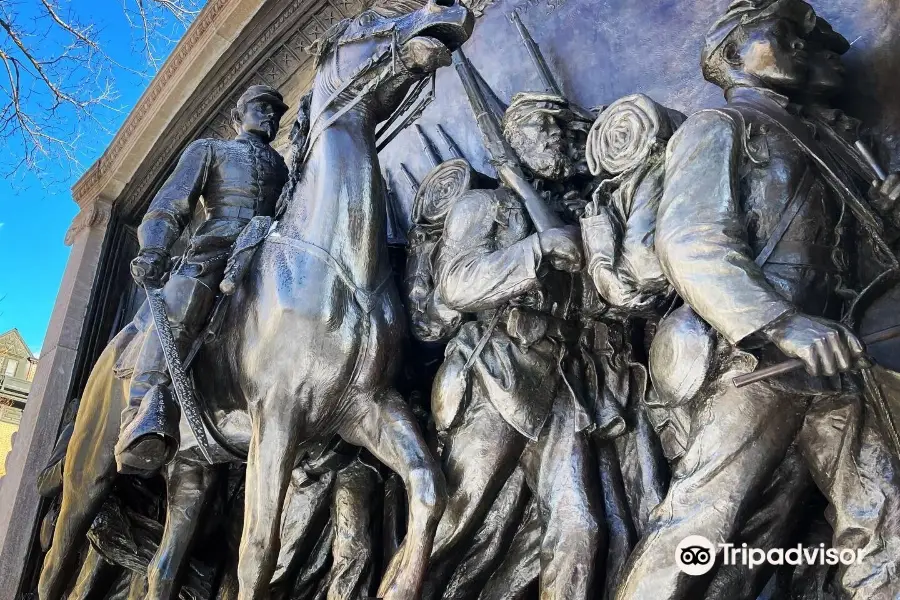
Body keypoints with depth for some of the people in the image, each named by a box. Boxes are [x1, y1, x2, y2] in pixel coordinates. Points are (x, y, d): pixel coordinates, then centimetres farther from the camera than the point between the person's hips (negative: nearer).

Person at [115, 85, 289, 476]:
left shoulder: (283, 167, 36)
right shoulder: (209, 150, 27)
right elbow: (170, 206, 12)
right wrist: (153, 250, -8)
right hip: (213, 249, -4)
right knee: (177, 310, -33)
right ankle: (148, 419, -49)